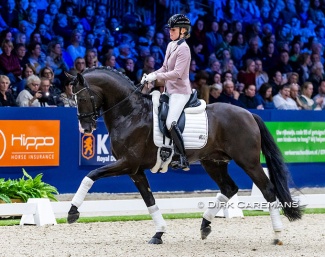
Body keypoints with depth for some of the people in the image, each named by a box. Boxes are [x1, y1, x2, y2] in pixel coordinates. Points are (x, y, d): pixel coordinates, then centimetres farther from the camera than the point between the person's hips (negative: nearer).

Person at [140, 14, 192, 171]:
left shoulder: (183, 49, -15)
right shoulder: (171, 46, 12)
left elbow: (177, 73, -23)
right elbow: (165, 68, 16)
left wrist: (155, 76, -23)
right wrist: (150, 76, 0)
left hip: (180, 91, -10)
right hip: (170, 90, 10)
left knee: (171, 123, -25)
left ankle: (184, 159, -22)